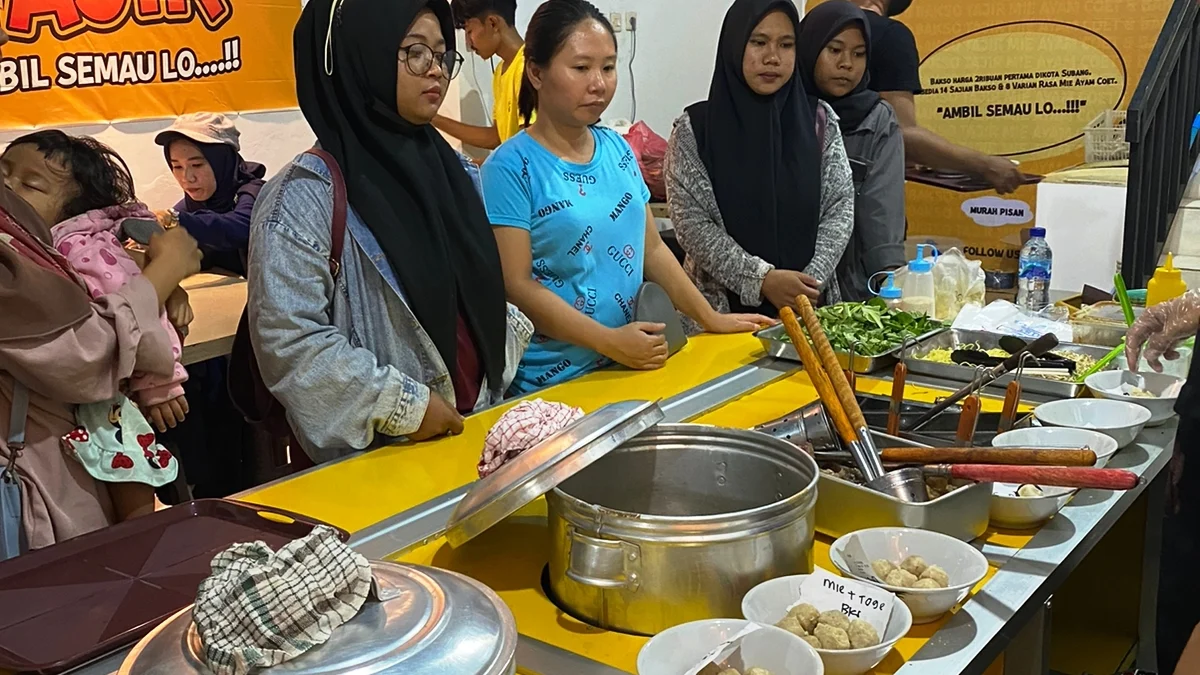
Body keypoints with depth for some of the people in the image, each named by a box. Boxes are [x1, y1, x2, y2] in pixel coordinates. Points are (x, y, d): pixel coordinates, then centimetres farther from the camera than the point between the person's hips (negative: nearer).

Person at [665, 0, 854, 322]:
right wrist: (761, 279, -19)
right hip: (724, 306, -2)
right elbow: (691, 223, -10)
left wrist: (813, 279, -13)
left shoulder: (819, 120, 2)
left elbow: (840, 207, 0)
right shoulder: (694, 129, -6)